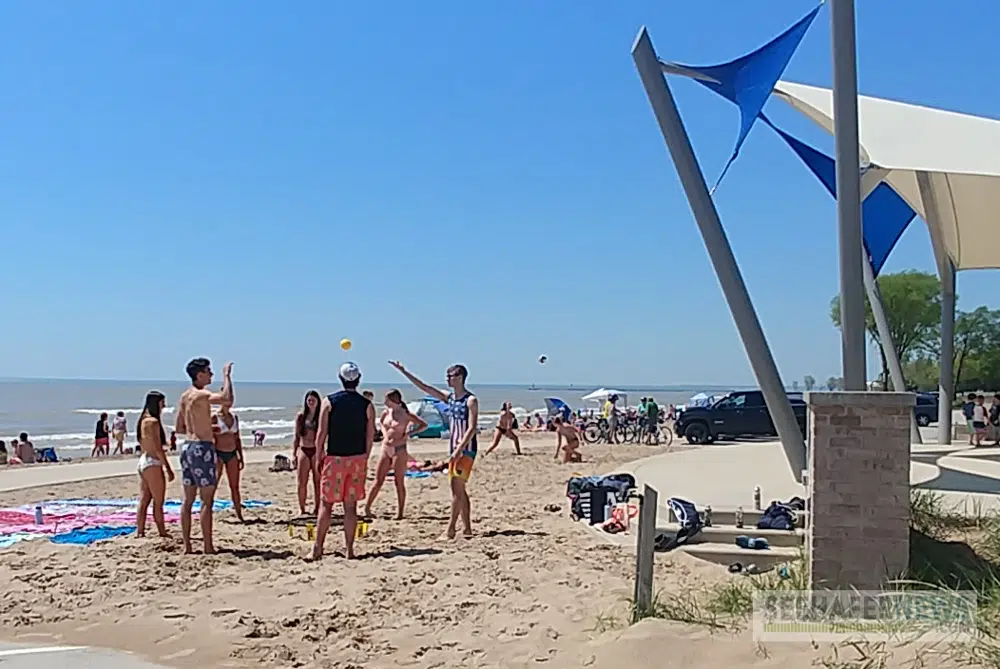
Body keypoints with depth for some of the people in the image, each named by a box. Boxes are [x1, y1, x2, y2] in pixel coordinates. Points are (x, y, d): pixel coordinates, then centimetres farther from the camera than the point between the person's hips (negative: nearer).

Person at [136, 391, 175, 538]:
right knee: (158, 503, -1)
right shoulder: (153, 422, -15)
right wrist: (168, 468, -13)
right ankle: (162, 533, 5)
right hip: (153, 464, -9)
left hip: (142, 461, 9)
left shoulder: (142, 420, 13)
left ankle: (139, 532, 11)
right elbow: (158, 448, -18)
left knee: (144, 501, 10)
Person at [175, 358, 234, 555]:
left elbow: (179, 428, 18)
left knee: (188, 499, 10)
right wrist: (227, 376, -18)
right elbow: (227, 399, -31)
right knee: (207, 500, -4)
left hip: (187, 446, 9)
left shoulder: (184, 396, 13)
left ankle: (187, 546, 13)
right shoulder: (201, 395, -14)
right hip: (202, 448, -9)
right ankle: (208, 547, -2)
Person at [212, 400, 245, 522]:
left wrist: (241, 457, 13)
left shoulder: (235, 417, 10)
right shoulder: (215, 418, -6)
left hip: (232, 454, 5)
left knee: (235, 486, 9)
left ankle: (239, 515, 16)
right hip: (219, 454, -5)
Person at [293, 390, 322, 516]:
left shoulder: (321, 416, 1)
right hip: (303, 450, 1)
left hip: (316, 451, -1)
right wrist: (293, 453, 2)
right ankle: (301, 508, 11)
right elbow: (296, 436, 8)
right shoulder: (301, 416, 6)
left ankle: (316, 508, 11)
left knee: (317, 482, 2)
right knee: (302, 482, 2)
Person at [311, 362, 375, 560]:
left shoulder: (329, 402, -3)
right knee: (351, 506, 7)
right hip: (358, 458, 1)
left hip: (334, 458, -1)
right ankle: (349, 549, 9)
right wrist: (364, 459, 12)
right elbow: (370, 436, 2)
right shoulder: (367, 405, 1)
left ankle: (318, 548, 7)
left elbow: (321, 432, -4)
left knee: (326, 504, 6)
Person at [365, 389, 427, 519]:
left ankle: (400, 513, 6)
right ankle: (367, 508, 11)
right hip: (386, 449, 5)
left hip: (399, 450, -5)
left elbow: (424, 425, -8)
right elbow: (380, 422, 29)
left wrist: (408, 433, -14)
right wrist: (385, 433, 12)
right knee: (378, 481, 6)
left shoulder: (405, 414, -8)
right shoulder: (386, 412, 7)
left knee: (399, 483, 1)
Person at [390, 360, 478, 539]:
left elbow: (472, 428, -17)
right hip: (455, 449, 8)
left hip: (467, 449, -8)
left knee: (457, 488, -10)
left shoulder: (471, 400, -10)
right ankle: (467, 528, 14)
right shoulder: (449, 397, 11)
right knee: (459, 490, 9)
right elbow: (424, 387, 13)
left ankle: (451, 529, -9)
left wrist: (459, 449, -24)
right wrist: (403, 371, 10)